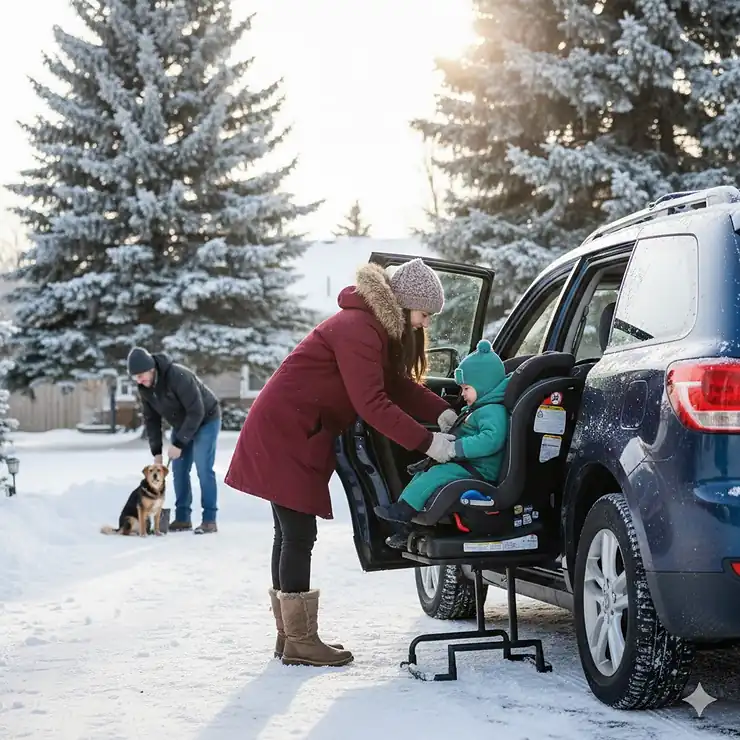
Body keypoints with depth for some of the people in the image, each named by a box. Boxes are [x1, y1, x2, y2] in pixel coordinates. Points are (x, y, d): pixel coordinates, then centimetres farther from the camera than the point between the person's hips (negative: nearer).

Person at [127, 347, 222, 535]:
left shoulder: (178, 377, -34)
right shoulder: (144, 387, -11)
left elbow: (196, 412, -31)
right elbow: (151, 418, 0)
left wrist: (179, 444, -28)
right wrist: (156, 451, -6)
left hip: (205, 419, -7)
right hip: (181, 424, 7)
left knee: (203, 469, -12)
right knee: (179, 470, 3)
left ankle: (209, 520, -8)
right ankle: (182, 518, 10)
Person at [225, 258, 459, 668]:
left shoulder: (378, 327, 11)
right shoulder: (358, 329, -21)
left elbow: (400, 385, 10)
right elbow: (372, 404, -27)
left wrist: (443, 413, -4)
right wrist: (426, 442, -25)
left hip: (293, 432, 11)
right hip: (284, 433, -11)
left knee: (293, 534, 12)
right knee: (298, 535, -8)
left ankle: (290, 634, 18)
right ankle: (300, 642, -4)